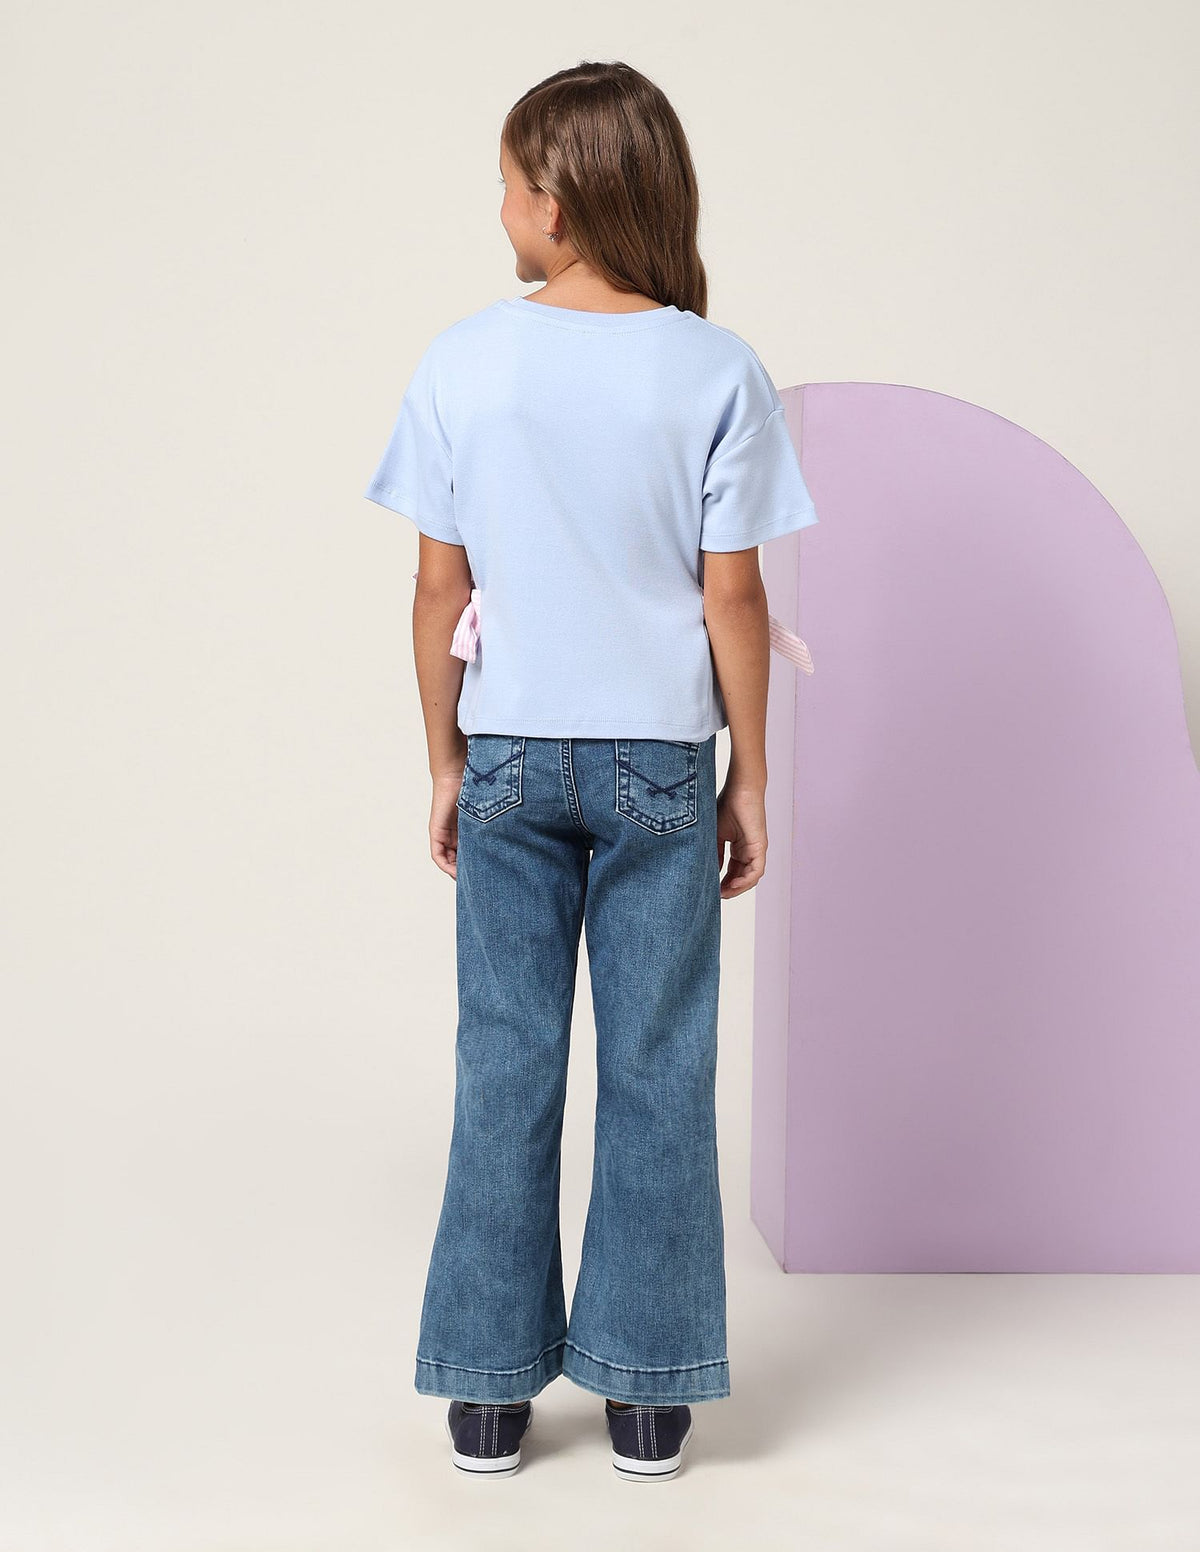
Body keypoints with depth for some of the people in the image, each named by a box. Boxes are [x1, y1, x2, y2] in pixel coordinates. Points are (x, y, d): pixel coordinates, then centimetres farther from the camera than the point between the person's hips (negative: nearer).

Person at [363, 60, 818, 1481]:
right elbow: (731, 598, -6)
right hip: (661, 764, 0)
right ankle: (647, 1395, 18)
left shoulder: (463, 364, -5)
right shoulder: (715, 371, -7)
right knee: (656, 1070, 9)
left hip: (512, 757, 1)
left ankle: (488, 1392, 19)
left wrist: (446, 763, 9)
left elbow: (442, 588, -2)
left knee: (506, 1066, 10)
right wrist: (749, 778, 4)